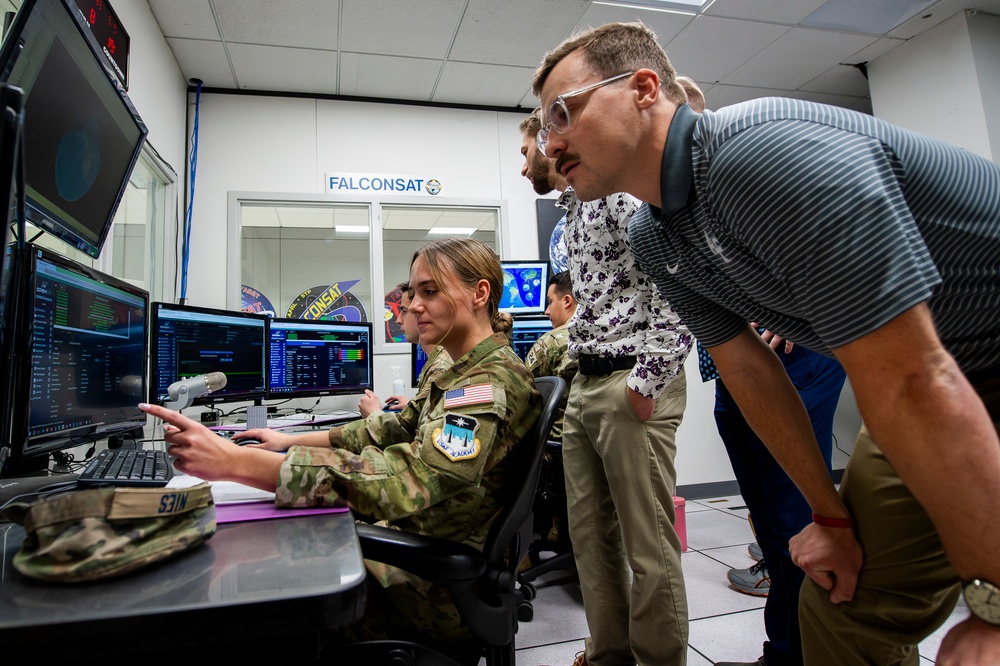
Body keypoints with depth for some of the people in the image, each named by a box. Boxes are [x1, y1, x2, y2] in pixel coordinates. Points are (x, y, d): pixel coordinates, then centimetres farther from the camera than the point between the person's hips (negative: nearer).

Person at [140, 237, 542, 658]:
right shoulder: (466, 373, 9)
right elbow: (395, 430, 15)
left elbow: (405, 478, -36)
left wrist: (234, 461, -37)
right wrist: (293, 440, 8)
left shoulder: (492, 384, -24)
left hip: (438, 594, -8)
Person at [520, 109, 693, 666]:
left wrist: (650, 380, -19)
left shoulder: (619, 189, -9)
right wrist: (586, 380, 18)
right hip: (586, 386, 10)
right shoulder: (573, 213, 21)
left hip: (632, 387, -10)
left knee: (649, 545, 1)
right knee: (591, 535, 16)